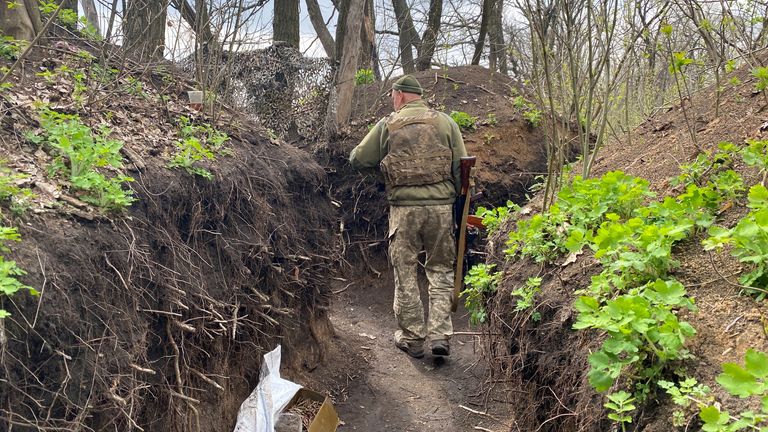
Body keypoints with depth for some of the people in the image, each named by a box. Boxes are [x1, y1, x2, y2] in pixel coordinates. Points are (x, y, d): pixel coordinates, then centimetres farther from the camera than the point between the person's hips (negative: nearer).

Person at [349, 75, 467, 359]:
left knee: (405, 274, 9)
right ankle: (439, 335, 7)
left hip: (403, 208, -1)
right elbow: (461, 168, 3)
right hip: (441, 207, 1)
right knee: (440, 271, 13)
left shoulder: (388, 125, 2)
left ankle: (412, 338, 16)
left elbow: (357, 160, 8)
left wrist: (383, 159, 26)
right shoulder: (446, 122, 6)